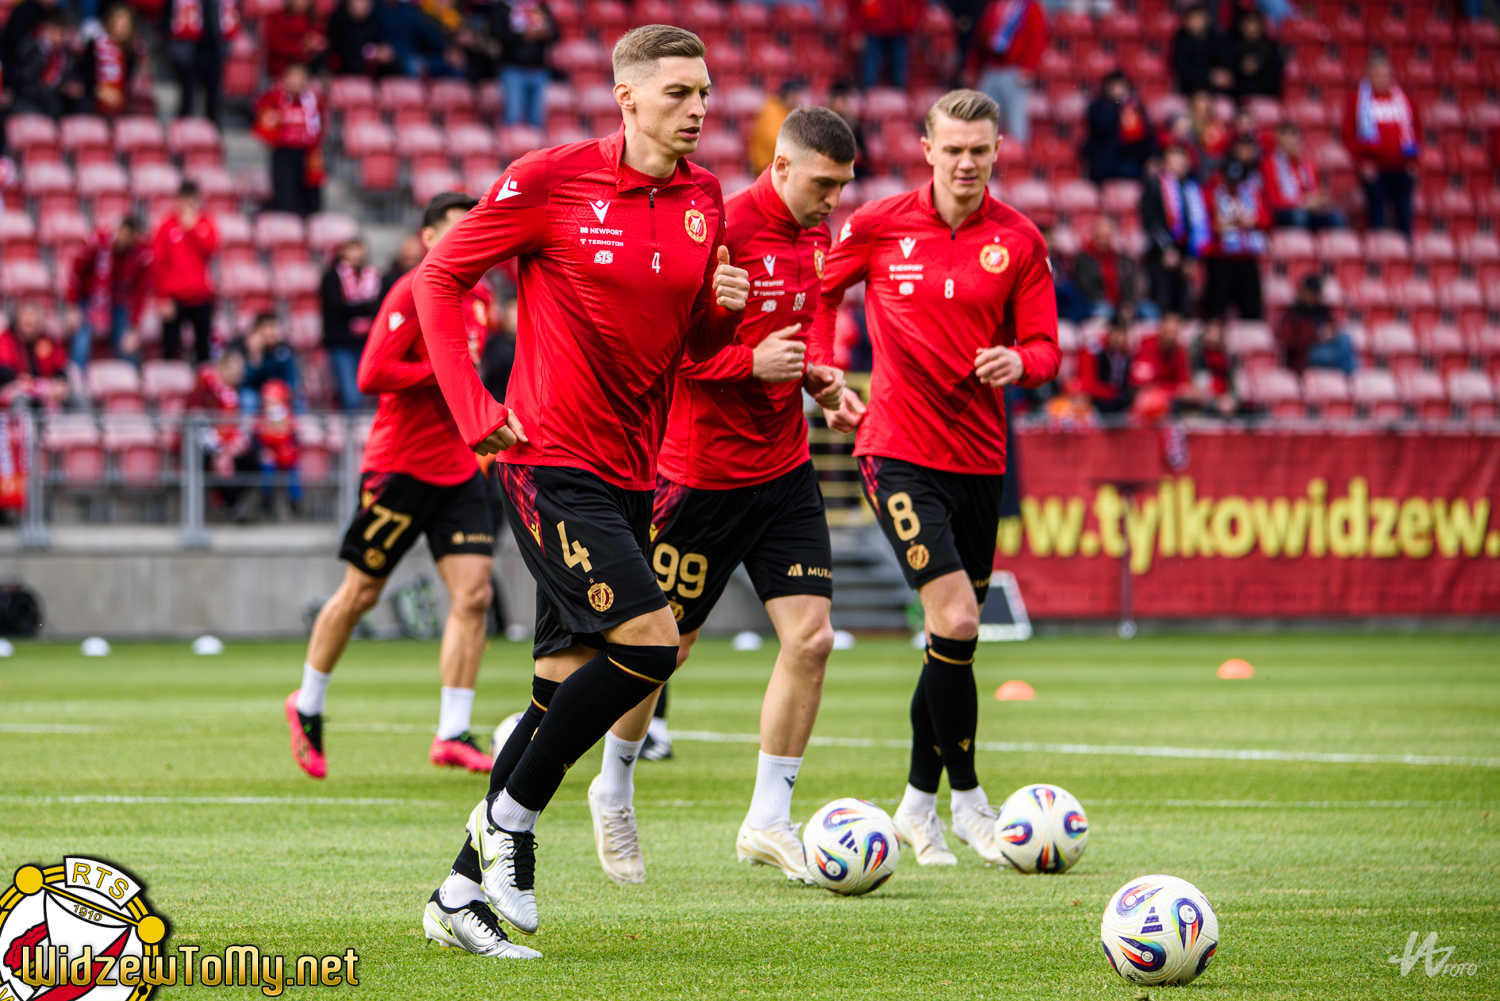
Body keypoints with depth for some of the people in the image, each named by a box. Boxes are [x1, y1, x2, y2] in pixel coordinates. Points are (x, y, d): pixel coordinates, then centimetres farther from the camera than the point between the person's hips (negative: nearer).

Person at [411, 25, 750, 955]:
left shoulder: (703, 200, 9)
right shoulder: (551, 179, -10)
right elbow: (439, 278, -4)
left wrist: (726, 309, -5)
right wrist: (475, 410, -14)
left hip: (632, 475, 7)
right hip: (552, 465, -7)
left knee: (567, 690, 7)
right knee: (650, 643, -20)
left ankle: (464, 889, 17)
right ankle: (509, 816, -2)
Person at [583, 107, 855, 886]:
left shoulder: (813, 234, 7)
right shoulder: (721, 228, -18)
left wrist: (812, 373, 6)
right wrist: (752, 362, -25)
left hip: (783, 466, 6)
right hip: (704, 466, -6)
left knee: (811, 635, -6)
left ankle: (768, 820, 3)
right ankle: (615, 792, 30)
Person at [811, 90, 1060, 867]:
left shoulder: (1019, 242, 1)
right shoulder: (878, 226, -2)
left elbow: (1044, 349, 2)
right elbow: (820, 292, 13)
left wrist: (1019, 363, -20)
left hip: (979, 454, 3)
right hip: (897, 450, -3)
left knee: (955, 634, 10)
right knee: (955, 622, -16)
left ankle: (919, 802, 25)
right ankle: (966, 797, -3)